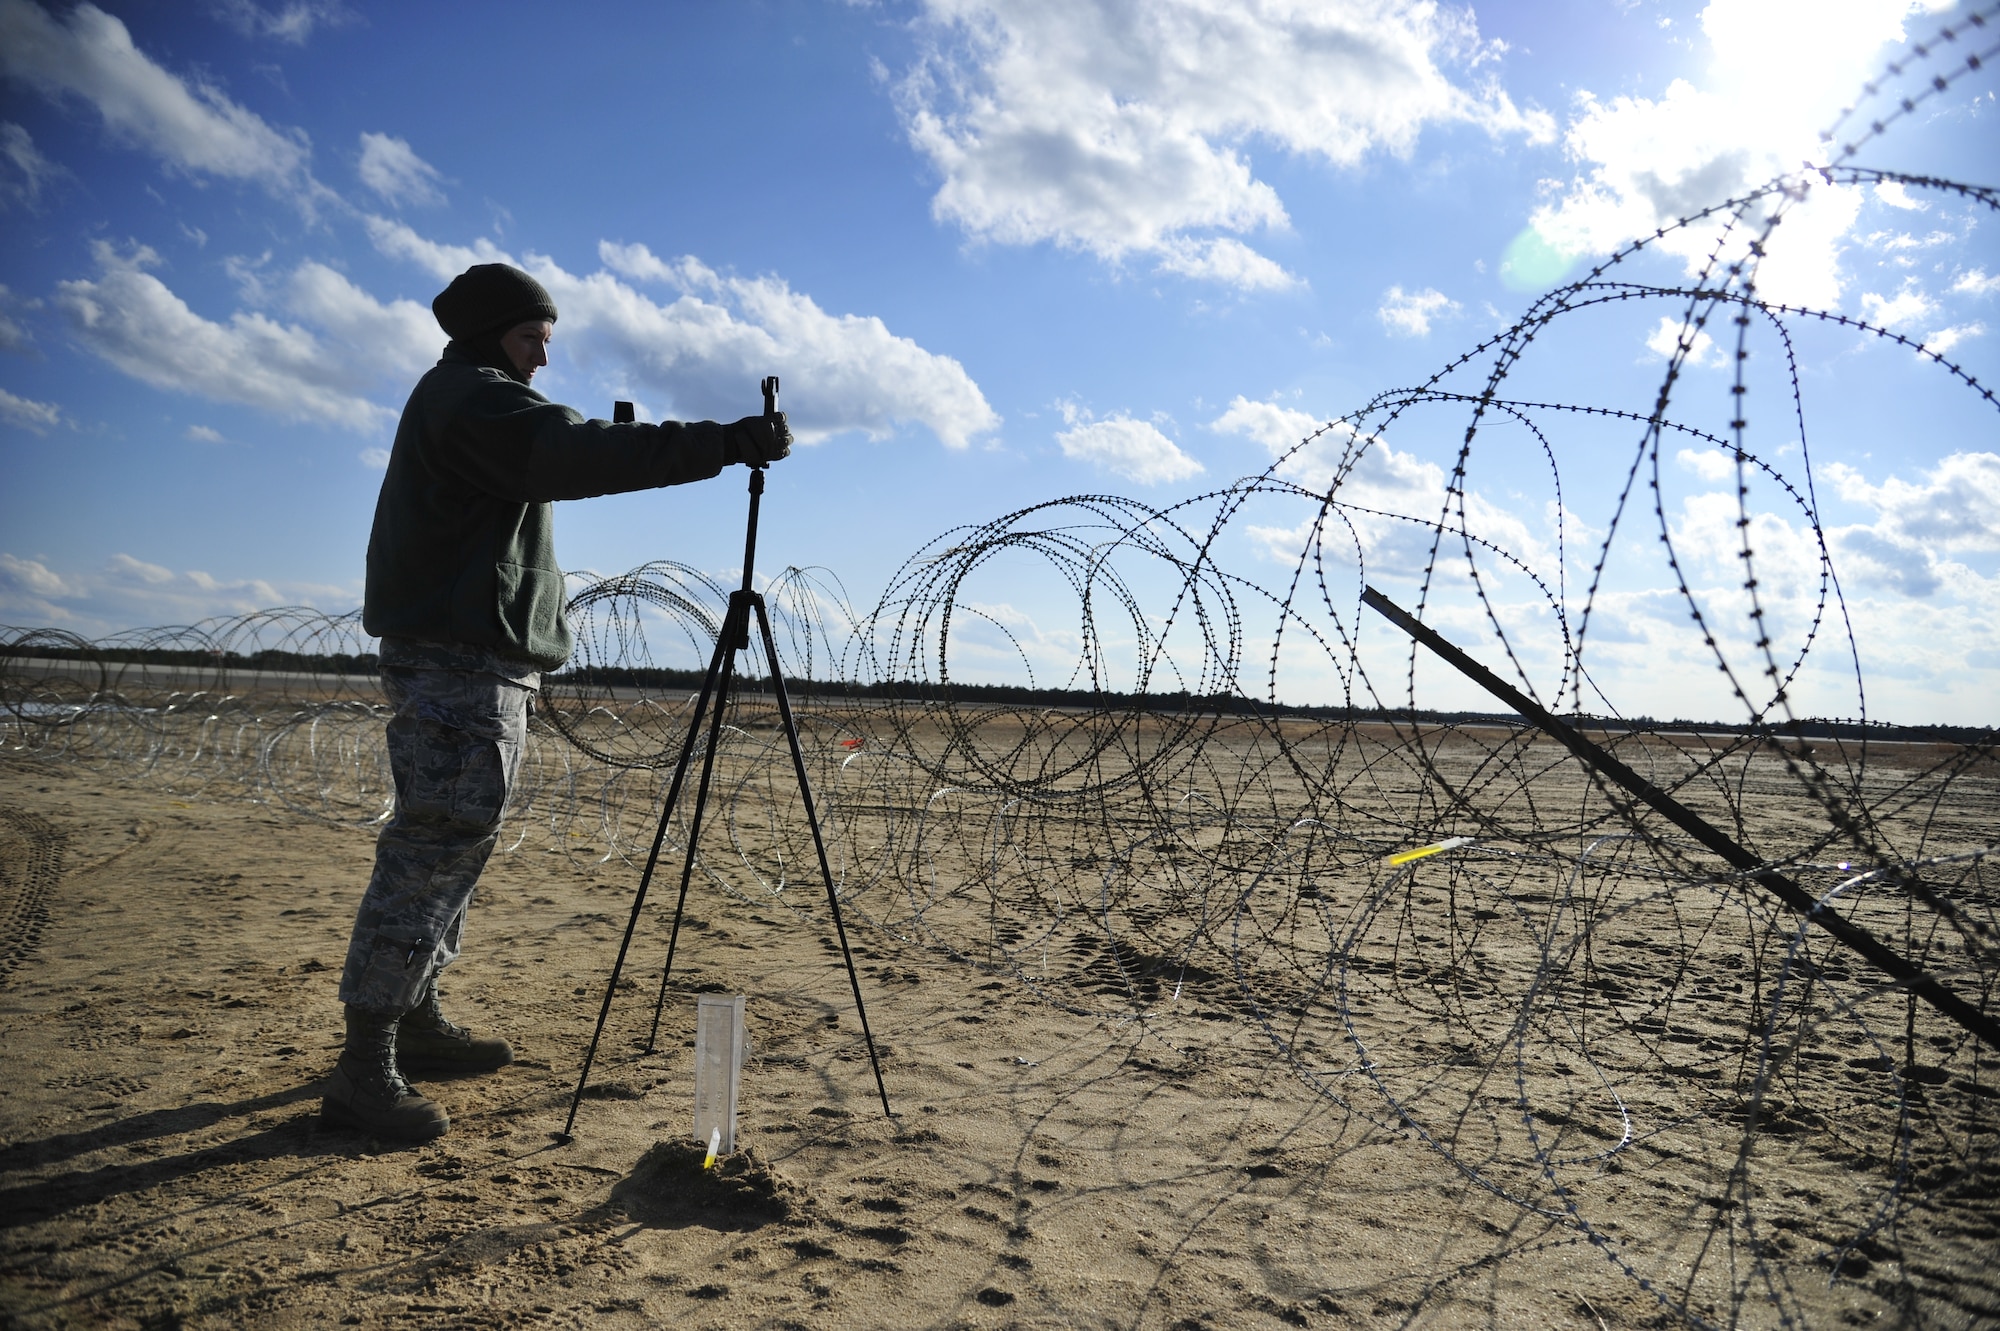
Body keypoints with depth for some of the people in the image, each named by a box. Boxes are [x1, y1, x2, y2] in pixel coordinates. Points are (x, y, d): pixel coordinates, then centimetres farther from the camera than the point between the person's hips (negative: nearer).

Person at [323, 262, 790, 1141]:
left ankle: (417, 1021, 25)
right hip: (458, 663, -11)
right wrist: (723, 444, -29)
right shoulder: (471, 397, -10)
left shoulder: (467, 403, 24)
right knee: (431, 851, -11)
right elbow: (573, 456, -25)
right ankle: (364, 1068, -6)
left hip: (475, 663, 11)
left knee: (455, 847, 15)